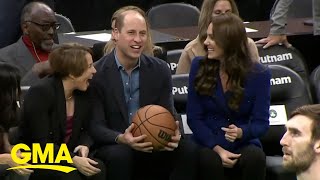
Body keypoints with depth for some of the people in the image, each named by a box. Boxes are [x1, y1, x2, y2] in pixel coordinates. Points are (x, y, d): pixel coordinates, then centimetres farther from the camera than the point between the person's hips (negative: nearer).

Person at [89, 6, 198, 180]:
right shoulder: (96, 73, -7)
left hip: (154, 146, 3)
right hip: (113, 146, -3)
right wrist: (121, 139, -31)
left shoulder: (160, 70, 4)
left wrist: (173, 134, -22)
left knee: (189, 150, -24)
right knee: (119, 155, -37)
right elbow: (96, 126, -10)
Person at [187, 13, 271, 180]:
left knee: (255, 158, -32)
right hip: (208, 143, 0)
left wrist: (241, 132, -28)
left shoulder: (259, 74, -6)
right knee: (211, 161, -35)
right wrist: (217, 148, -17)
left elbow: (261, 122, -5)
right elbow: (193, 116, -4)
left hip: (243, 144, 1)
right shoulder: (199, 66, -3)